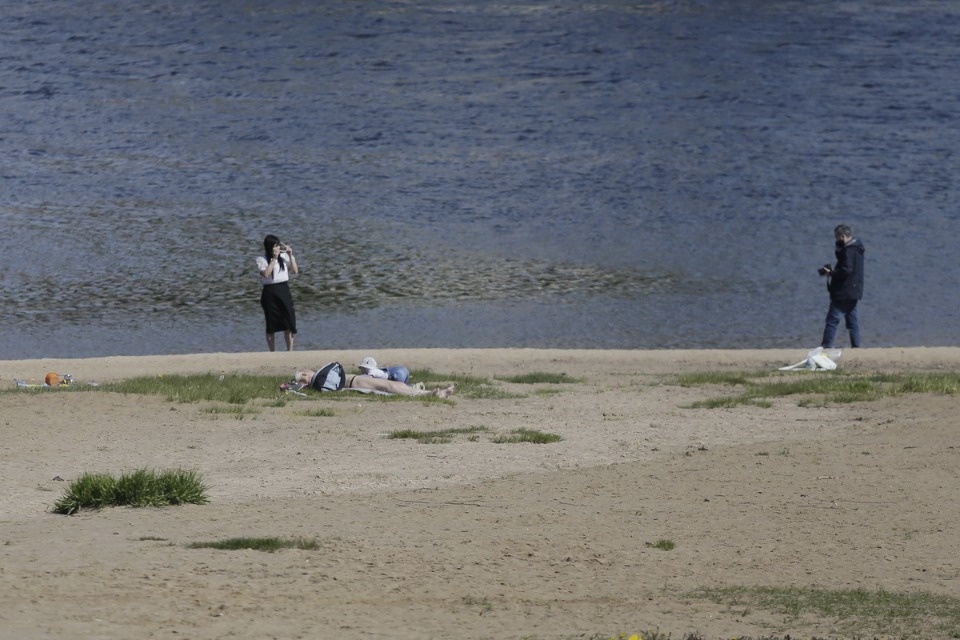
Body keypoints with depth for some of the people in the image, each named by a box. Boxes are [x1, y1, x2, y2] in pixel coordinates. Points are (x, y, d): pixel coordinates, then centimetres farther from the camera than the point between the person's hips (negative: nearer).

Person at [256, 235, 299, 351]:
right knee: (271, 325, 2)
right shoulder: (261, 259, -3)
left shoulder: (284, 257, 7)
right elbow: (266, 273, -18)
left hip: (284, 290, 3)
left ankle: (290, 351, 4)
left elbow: (295, 271, 3)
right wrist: (274, 259, -16)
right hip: (269, 292, -3)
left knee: (289, 324, -2)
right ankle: (273, 353, 9)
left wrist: (290, 255, -4)